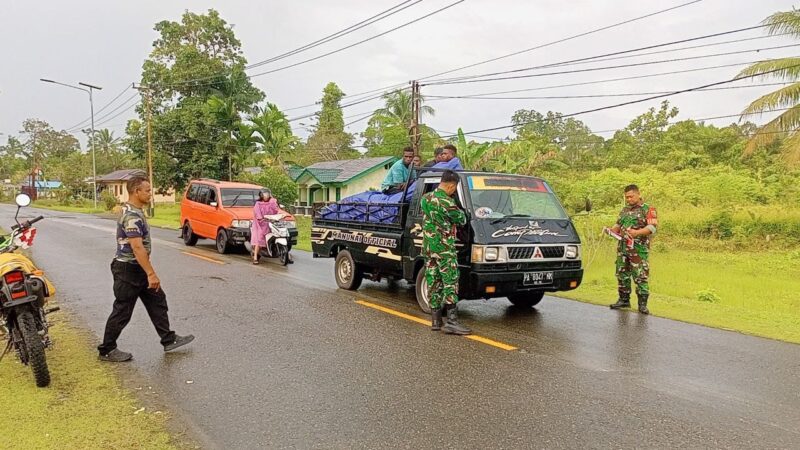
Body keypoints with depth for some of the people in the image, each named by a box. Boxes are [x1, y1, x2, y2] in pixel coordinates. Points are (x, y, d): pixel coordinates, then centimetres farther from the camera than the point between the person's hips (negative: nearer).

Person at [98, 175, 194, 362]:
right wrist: (151, 273, -28)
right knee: (122, 311, 1)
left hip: (137, 269, 10)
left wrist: (148, 272, 24)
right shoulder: (132, 216, -22)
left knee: (157, 301, 12)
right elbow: (137, 248, -28)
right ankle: (107, 350, 15)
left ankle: (169, 340, 18)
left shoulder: (133, 211, 10)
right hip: (129, 270, -10)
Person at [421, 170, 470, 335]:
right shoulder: (447, 202, -16)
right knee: (451, 283, -4)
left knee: (433, 283, 10)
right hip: (444, 248, -8)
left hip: (427, 247, 8)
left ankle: (435, 320, 14)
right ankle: (451, 321, -7)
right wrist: (463, 215, 18)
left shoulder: (425, 198, 8)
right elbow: (461, 219, -4)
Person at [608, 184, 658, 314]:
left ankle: (642, 304, -2)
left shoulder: (648, 209, -2)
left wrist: (637, 232, -28)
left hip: (639, 250, -7)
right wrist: (612, 230, 2)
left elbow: (653, 227, -13)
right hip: (622, 248, 7)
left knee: (640, 277, -7)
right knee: (622, 275, 11)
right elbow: (618, 225, 25)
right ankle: (624, 300, 23)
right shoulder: (624, 210, 18)